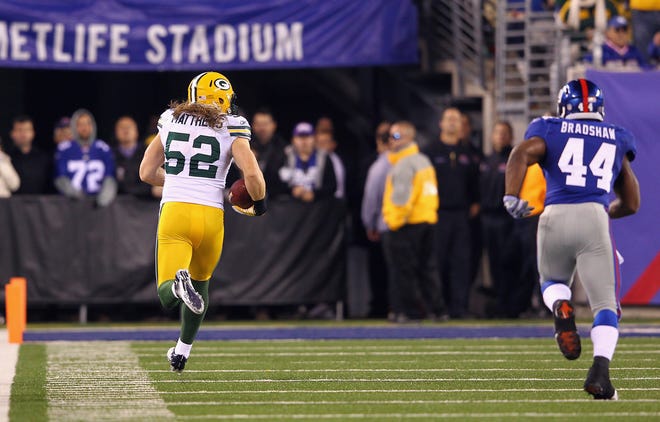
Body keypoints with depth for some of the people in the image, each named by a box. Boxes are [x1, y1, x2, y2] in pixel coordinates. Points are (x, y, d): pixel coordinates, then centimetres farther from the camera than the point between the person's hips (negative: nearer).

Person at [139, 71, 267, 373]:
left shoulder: (171, 121, 12)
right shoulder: (231, 129, 2)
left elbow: (147, 173, 16)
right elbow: (252, 174, -11)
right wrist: (259, 206, 9)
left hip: (174, 212, 0)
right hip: (210, 215, 0)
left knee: (167, 296, -4)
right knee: (200, 283, 26)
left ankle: (179, 284, -38)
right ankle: (183, 349, 30)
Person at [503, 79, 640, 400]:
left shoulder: (550, 132, 17)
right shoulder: (617, 141, 23)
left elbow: (522, 154, -7)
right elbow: (631, 204, 28)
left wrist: (511, 196, -13)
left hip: (555, 217, 1)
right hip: (594, 218, 0)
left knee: (552, 283, 28)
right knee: (605, 305, 3)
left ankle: (561, 307, -7)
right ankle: (600, 370, -20)